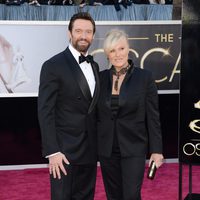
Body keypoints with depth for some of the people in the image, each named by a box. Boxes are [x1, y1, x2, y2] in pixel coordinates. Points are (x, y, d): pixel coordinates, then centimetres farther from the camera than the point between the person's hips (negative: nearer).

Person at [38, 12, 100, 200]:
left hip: (89, 149, 6)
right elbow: (45, 112, -13)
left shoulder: (94, 65, 12)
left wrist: (97, 143, 10)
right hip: (65, 149, -6)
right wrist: (52, 151, -18)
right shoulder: (53, 66, -10)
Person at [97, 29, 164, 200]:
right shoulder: (101, 77, 3)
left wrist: (156, 150, -7)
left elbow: (153, 116, -5)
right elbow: (96, 114, 9)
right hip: (107, 149, 3)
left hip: (134, 148, -3)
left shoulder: (144, 77, -5)